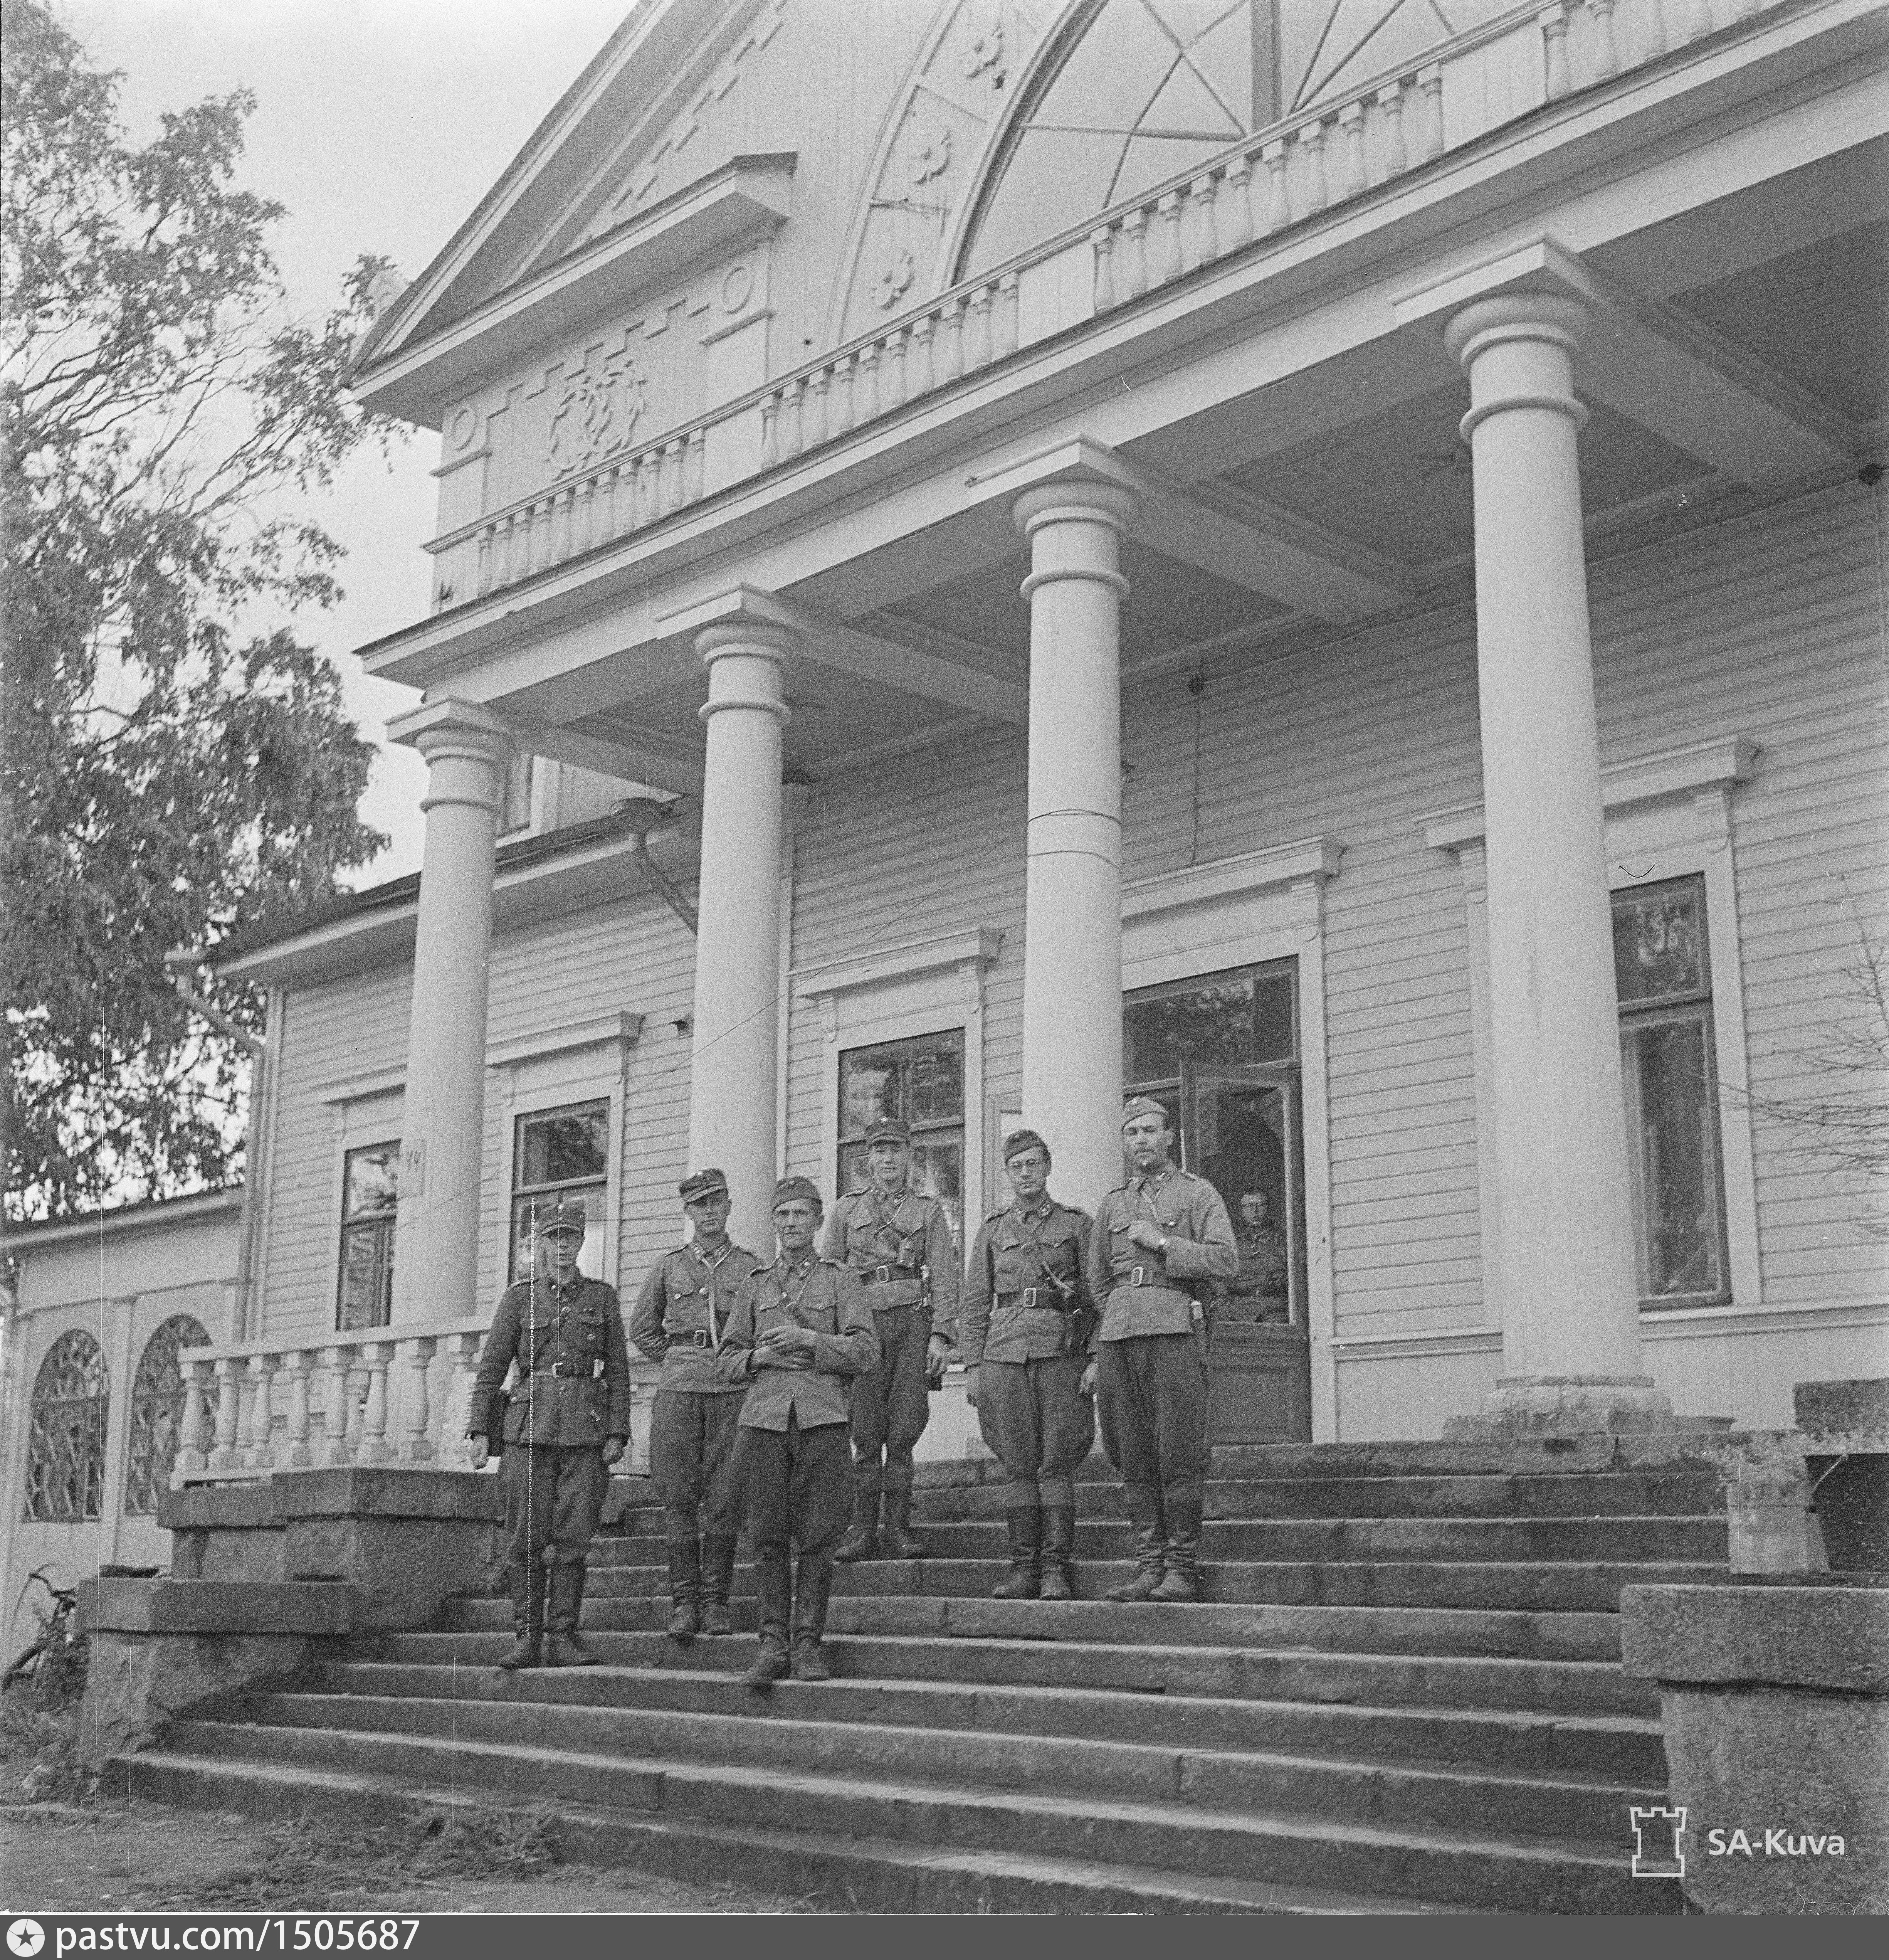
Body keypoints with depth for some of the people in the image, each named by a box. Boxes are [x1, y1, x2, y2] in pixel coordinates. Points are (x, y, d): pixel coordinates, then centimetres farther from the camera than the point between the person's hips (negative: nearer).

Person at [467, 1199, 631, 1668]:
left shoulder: (602, 1297, 10)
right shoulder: (519, 1297, 7)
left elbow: (618, 1371, 8)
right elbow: (491, 1368, 6)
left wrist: (618, 1432, 0)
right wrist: (479, 1430, -2)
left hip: (585, 1428, 0)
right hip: (530, 1424, 0)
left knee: (574, 1537, -3)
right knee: (527, 1538, -2)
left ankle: (563, 1637, 3)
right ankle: (528, 1638, 5)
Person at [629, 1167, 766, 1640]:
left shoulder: (750, 1268, 8)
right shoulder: (669, 1266, 11)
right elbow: (641, 1330, 18)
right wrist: (678, 1360, 11)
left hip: (732, 1390, -1)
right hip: (677, 1388, 1)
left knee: (723, 1499, -3)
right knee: (679, 1498, -2)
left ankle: (716, 1601, 4)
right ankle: (683, 1602, 4)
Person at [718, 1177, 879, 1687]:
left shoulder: (842, 1280, 11)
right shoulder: (753, 1286, 18)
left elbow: (866, 1353, 1)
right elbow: (726, 1360, 17)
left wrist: (809, 1341, -10)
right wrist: (762, 1356, -3)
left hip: (821, 1419, -2)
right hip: (762, 1419, 2)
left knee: (816, 1538, -3)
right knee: (767, 1538, -1)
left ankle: (808, 1644, 5)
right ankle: (773, 1644, 5)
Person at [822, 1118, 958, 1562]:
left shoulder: (929, 1210, 12)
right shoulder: (846, 1210, 15)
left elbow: (944, 1275, 5)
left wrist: (941, 1334, -6)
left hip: (913, 1321, 0)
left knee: (904, 1430, -3)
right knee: (866, 1432, -4)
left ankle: (898, 1529, 3)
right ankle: (863, 1530, -1)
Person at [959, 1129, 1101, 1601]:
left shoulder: (1078, 1225, 9)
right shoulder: (992, 1230, 15)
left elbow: (1100, 1296, 4)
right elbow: (974, 1303, 13)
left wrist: (1096, 1359, -6)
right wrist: (972, 1366, 4)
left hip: (1061, 1353, -2)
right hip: (1005, 1353, 2)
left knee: (1055, 1465, -5)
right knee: (1018, 1466, 1)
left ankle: (1057, 1570, -3)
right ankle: (1024, 1569, 5)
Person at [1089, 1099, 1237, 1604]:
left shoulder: (1198, 1194, 7)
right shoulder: (1112, 1206, 20)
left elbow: (1227, 1260, -5)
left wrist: (1161, 1242, -8)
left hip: (1176, 1329, -4)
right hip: (1120, 1335, 4)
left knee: (1179, 1456, -7)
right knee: (1134, 1458, 3)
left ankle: (1182, 1570, -2)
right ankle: (1149, 1566, 7)